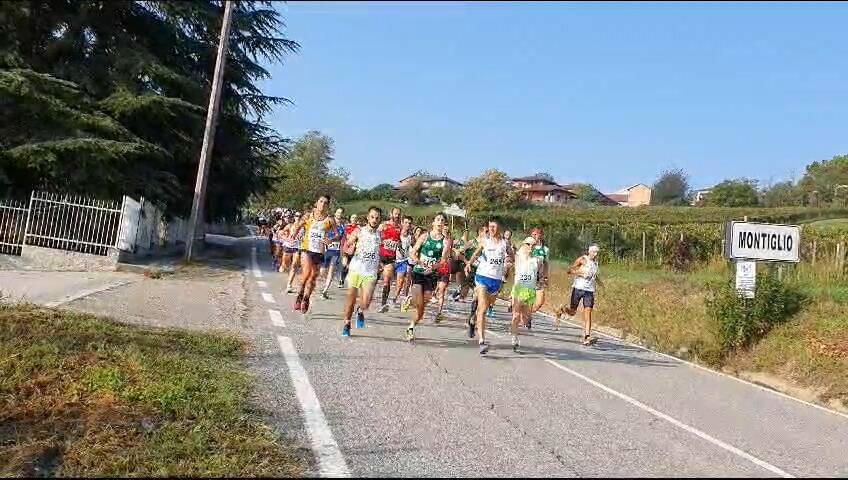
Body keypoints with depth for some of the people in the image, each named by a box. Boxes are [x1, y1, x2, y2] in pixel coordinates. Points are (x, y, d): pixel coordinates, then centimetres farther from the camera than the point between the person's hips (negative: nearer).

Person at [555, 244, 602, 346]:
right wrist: (581, 273, -21)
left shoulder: (595, 261, 14)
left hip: (590, 290, 4)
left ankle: (587, 337, -16)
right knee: (572, 312, 4)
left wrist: (598, 281, 20)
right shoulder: (582, 259, -4)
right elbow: (569, 271, -8)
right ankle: (560, 311, 39)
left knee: (588, 312, -10)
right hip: (578, 288, -4)